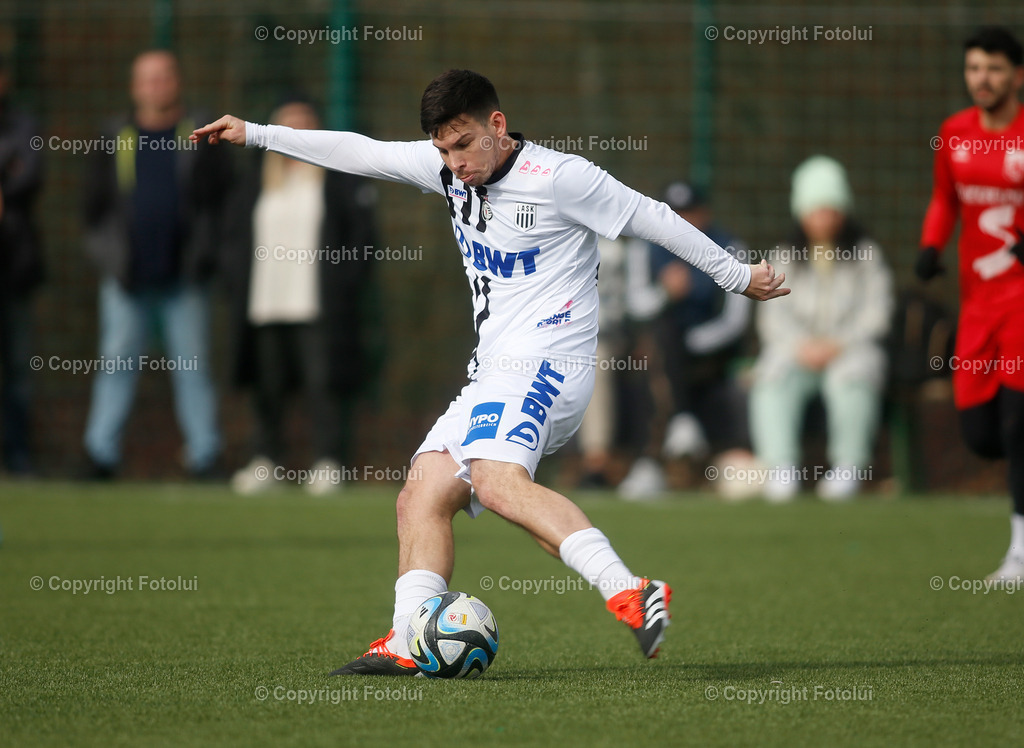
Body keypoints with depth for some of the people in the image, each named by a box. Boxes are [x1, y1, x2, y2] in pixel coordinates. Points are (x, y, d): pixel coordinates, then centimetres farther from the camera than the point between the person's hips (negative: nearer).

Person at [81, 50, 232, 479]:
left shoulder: (201, 140, 7)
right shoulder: (116, 141, 10)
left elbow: (221, 199, 7)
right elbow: (95, 206, 13)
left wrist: (206, 252, -4)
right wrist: (106, 256, 5)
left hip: (184, 281, -1)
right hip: (126, 280, 1)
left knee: (193, 369, -1)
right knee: (116, 366, 1)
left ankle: (205, 455, 2)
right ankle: (100, 455, 4)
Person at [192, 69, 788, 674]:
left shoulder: (560, 177, -11)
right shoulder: (449, 168, 11)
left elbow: (653, 220, -3)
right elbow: (360, 153, 19)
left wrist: (739, 276, 4)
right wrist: (254, 135, 23)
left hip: (546, 365, -9)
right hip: (495, 375, 9)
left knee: (497, 481, -32)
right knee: (422, 498, -1)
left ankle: (631, 595, -44)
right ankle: (406, 644, -5)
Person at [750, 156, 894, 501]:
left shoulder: (865, 254, 8)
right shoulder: (784, 258, 13)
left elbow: (877, 313, 1)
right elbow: (773, 315, 6)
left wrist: (839, 344, -13)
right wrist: (801, 345, -13)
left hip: (851, 347, -2)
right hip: (795, 348, 2)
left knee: (852, 378, -37)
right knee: (774, 380, -32)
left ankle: (848, 468, -27)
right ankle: (780, 468, -34)